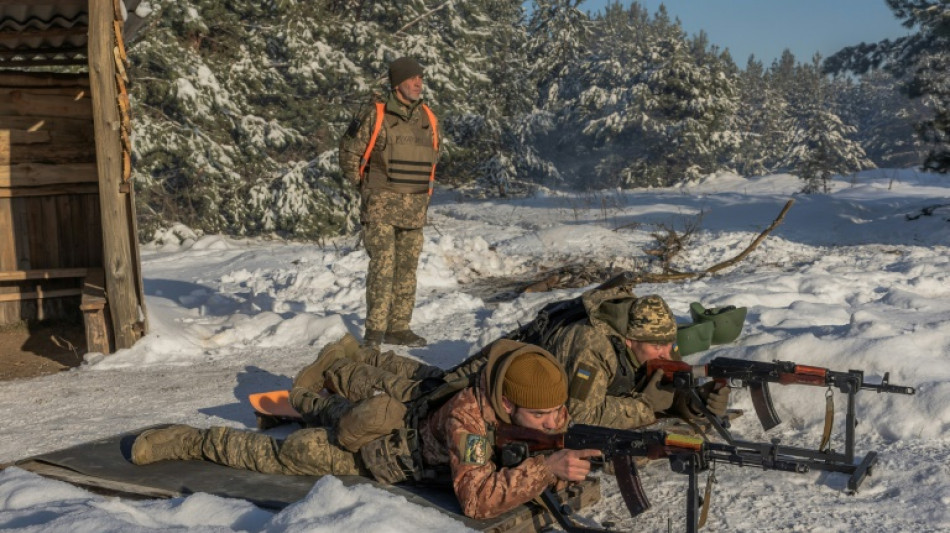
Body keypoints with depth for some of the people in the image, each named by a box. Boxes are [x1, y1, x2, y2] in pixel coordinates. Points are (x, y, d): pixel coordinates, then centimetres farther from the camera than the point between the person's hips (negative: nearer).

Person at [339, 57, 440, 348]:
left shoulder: (428, 118, 8)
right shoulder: (375, 115, -8)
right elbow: (349, 152, -1)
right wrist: (364, 187, 1)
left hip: (415, 208, 6)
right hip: (381, 205, -6)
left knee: (407, 269, 9)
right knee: (382, 266, -11)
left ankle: (398, 327, 18)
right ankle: (374, 331, -6)